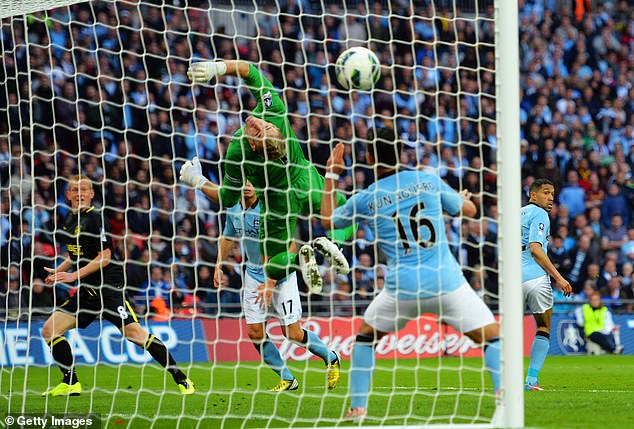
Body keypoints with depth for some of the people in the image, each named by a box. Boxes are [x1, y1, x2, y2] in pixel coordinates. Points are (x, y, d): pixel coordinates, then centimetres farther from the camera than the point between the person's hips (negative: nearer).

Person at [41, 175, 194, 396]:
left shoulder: (95, 218, -10)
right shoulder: (69, 220, 14)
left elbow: (104, 257, -14)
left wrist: (74, 275, -16)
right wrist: (59, 270, 13)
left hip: (109, 288, -8)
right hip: (86, 291, 8)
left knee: (133, 332, -18)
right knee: (50, 329, -1)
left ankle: (181, 379, -13)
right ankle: (70, 383, 9)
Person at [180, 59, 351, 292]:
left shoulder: (238, 154, -37)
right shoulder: (274, 109, -32)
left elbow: (227, 199, -19)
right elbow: (249, 70, -23)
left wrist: (197, 181, -9)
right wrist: (219, 68, -37)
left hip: (280, 202, -3)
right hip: (307, 183, 3)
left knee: (273, 268, 18)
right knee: (347, 221, 24)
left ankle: (301, 256, -16)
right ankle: (330, 245, -11)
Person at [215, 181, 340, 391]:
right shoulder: (233, 209, -1)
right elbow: (227, 238, 18)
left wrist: (271, 283, -23)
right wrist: (219, 266, 6)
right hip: (254, 274, 6)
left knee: (292, 333, -7)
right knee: (255, 333, -2)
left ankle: (330, 358, 20)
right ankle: (287, 379, 13)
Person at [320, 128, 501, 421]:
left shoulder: (365, 200, 2)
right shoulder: (428, 180, 3)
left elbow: (328, 219, 21)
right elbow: (468, 210, 16)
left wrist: (331, 175, 28)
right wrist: (463, 197, 39)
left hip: (402, 287, 1)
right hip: (447, 282, -1)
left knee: (365, 336, 25)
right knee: (492, 336, 5)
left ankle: (358, 407, 21)